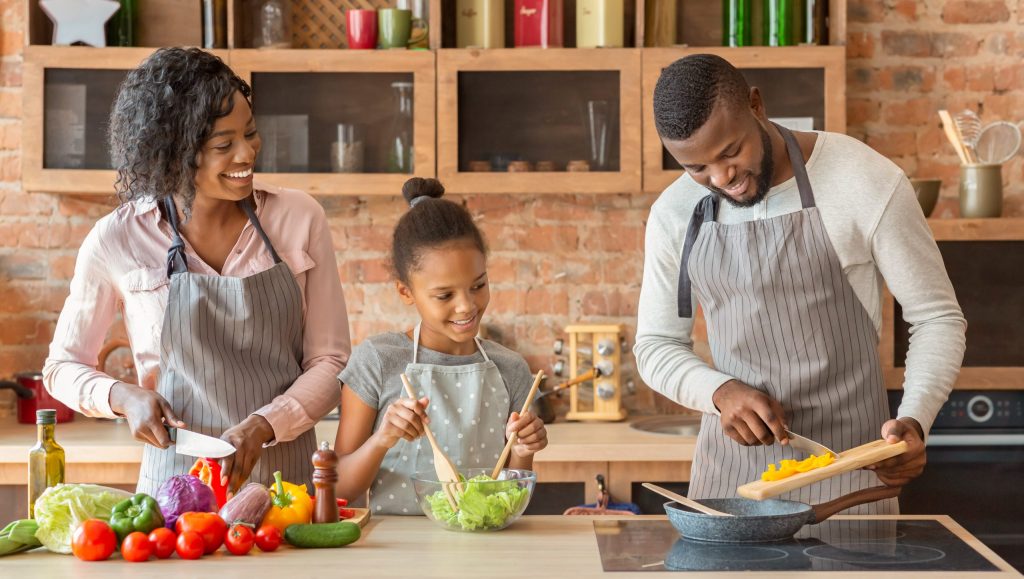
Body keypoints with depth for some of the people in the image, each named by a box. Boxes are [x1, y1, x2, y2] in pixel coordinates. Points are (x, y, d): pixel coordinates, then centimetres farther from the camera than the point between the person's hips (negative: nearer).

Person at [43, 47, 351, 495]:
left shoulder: (299, 218, 2)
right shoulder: (117, 241, -1)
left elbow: (330, 361, 4)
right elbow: (64, 365, 12)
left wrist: (261, 427, -12)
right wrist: (125, 397, -7)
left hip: (289, 477, 1)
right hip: (178, 482, 0)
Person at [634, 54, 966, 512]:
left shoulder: (866, 182, -11)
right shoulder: (674, 215, 1)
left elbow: (938, 318, -4)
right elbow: (656, 345, 9)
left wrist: (914, 421, -21)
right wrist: (721, 392, -11)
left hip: (847, 460, -3)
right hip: (729, 466, 3)